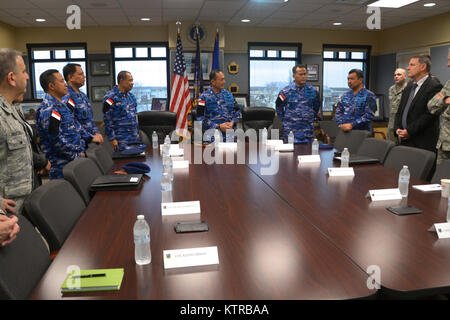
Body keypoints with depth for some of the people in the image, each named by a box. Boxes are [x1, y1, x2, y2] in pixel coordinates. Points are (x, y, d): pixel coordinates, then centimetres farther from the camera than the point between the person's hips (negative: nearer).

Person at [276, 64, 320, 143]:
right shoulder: (286, 91, -4)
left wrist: (312, 117, 13)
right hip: (291, 130, -2)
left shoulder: (312, 91, 4)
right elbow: (278, 106, 7)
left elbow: (317, 106, 20)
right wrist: (285, 119, 5)